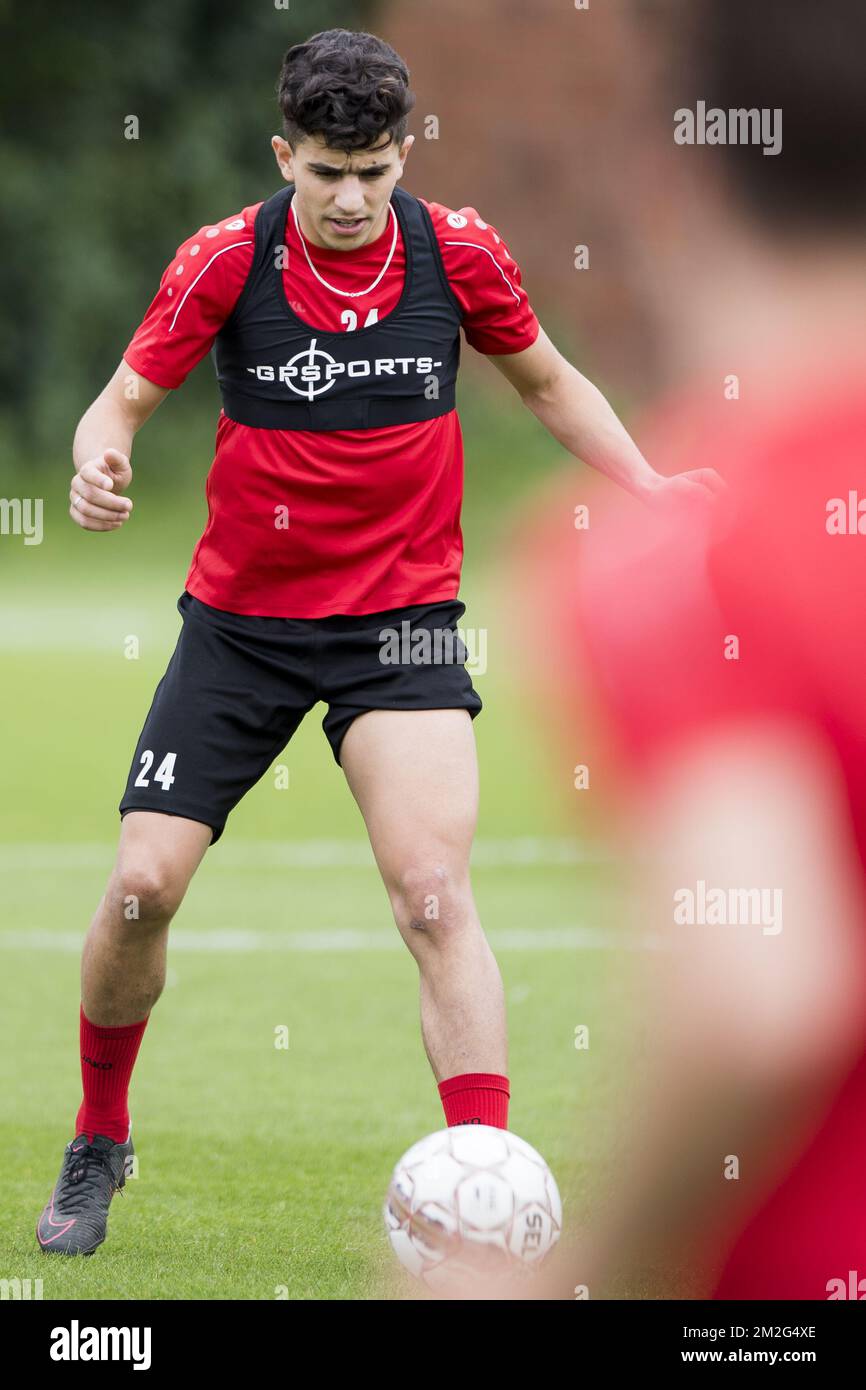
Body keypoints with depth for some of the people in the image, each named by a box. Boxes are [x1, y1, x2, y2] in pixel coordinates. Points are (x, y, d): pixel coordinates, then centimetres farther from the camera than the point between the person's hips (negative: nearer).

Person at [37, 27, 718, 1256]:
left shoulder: (456, 250, -6)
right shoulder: (226, 260, -10)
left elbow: (545, 379, 11)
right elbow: (127, 397, -1)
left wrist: (648, 487, -3)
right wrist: (99, 463, -25)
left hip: (402, 621, -1)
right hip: (241, 619, 1)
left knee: (434, 890, -18)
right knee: (143, 887, -4)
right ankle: (99, 1143, 22)